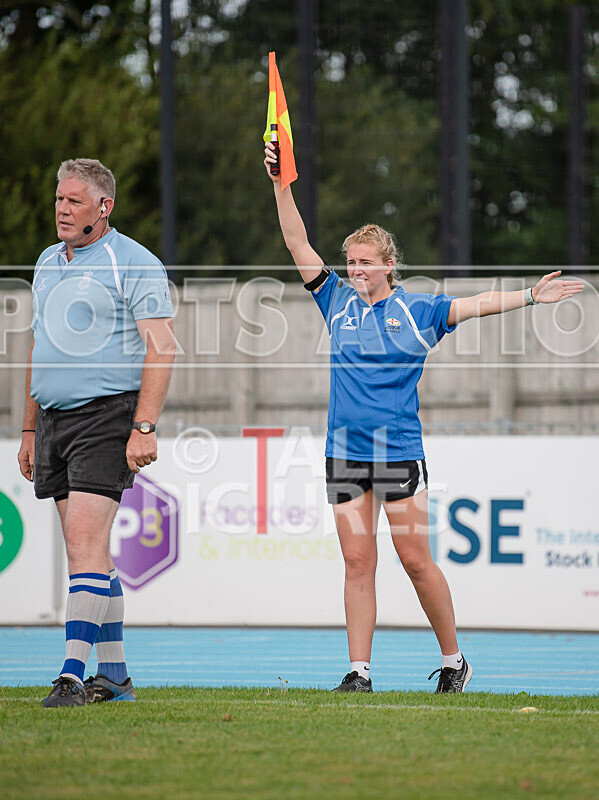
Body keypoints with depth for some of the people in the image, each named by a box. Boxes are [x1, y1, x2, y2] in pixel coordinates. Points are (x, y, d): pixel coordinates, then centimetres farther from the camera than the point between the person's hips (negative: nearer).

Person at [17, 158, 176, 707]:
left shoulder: (135, 265, -6)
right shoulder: (48, 263, 17)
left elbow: (162, 348, -12)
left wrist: (144, 427, -20)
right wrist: (30, 430, 21)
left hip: (106, 415, -7)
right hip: (53, 418, 7)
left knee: (86, 540, -16)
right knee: (89, 549, 9)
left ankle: (73, 672, -20)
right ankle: (114, 675, 14)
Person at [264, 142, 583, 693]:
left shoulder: (417, 311, 2)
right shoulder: (338, 301, 7)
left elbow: (474, 305, -4)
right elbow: (298, 244, 3)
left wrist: (530, 296, -15)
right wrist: (280, 183, -5)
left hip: (400, 451, -2)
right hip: (345, 454, 2)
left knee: (416, 560, -2)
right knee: (358, 562, 1)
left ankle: (454, 661, 12)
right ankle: (360, 672, 3)